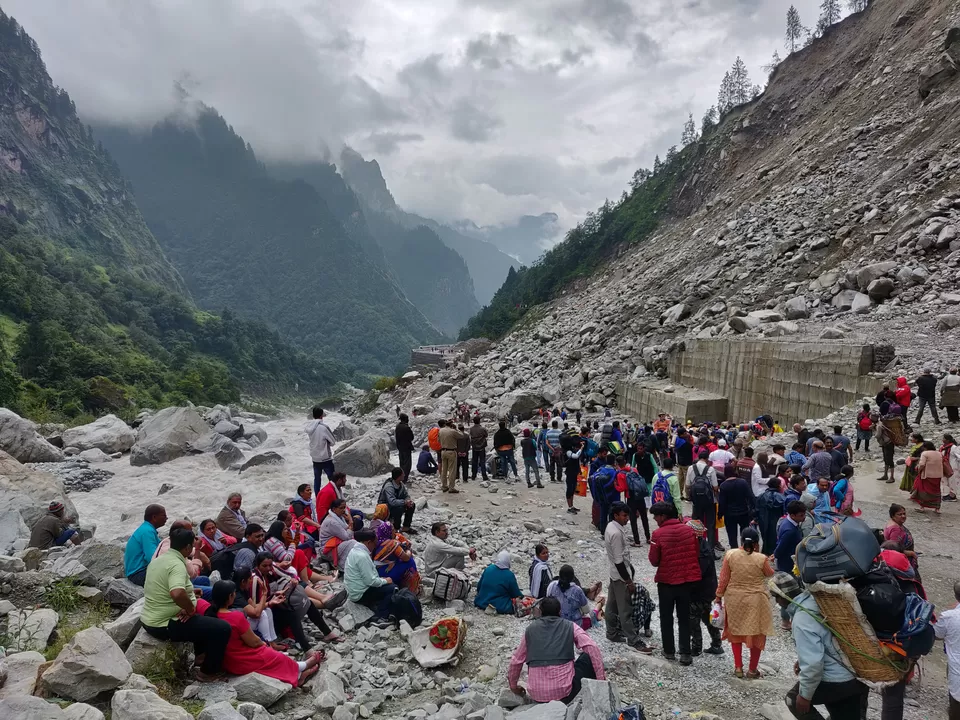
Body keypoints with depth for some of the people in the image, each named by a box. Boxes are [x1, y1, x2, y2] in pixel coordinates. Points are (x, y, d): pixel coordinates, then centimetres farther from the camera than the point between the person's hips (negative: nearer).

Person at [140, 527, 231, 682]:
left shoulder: (158, 559, 5)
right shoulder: (177, 564, -24)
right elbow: (177, 594, -42)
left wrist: (189, 592, 7)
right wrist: (191, 609, -23)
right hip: (164, 625, -10)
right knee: (223, 628, -8)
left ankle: (200, 652, 42)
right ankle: (208, 672, 6)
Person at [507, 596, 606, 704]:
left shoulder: (531, 629, 11)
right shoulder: (569, 626, 6)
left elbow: (516, 660, 16)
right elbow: (592, 648, -5)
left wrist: (513, 686, 31)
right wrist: (601, 679, 0)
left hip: (537, 696, 4)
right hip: (564, 692, -4)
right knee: (589, 656, 16)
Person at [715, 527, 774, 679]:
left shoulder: (730, 555, -12)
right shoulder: (761, 559, -15)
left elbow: (724, 579, -6)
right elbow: (770, 574, 6)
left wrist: (719, 595, 6)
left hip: (734, 599, 2)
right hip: (756, 601, -1)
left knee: (736, 631, 19)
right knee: (756, 634, 15)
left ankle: (738, 667, 22)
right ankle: (753, 669, 23)